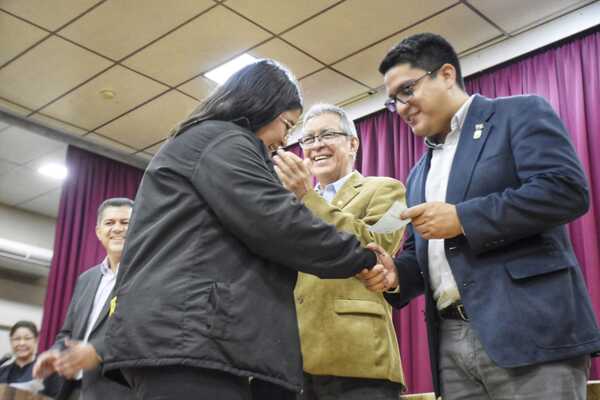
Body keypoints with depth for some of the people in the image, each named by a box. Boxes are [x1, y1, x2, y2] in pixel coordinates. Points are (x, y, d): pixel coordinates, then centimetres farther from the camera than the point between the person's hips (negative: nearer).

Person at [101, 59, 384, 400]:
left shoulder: (201, 143, 31)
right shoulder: (221, 140, -1)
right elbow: (276, 224, -13)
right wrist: (364, 257, -3)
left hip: (177, 333, 11)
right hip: (190, 335, -11)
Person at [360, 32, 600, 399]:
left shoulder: (521, 114, 3)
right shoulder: (420, 173, 23)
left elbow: (568, 190, -12)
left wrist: (463, 219, -13)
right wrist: (396, 272, 0)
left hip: (529, 328, -6)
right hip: (452, 341, 7)